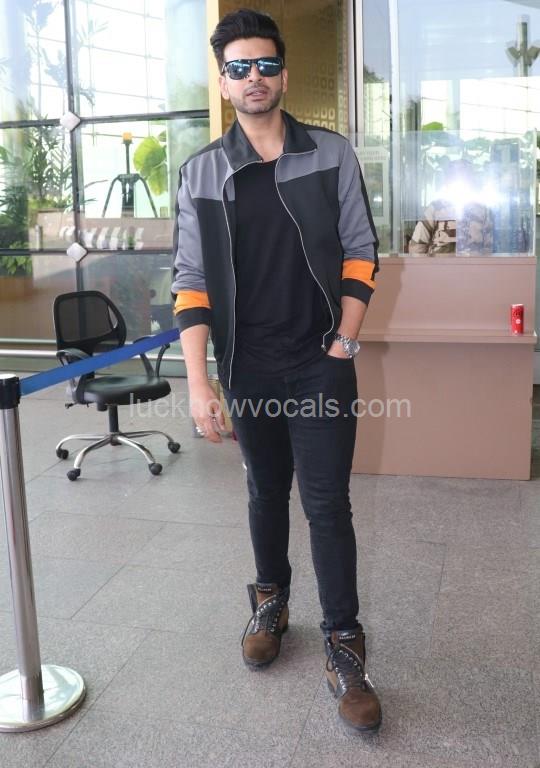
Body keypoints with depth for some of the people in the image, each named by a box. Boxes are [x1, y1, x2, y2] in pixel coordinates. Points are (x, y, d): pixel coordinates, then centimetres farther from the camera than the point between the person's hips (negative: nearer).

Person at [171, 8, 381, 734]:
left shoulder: (333, 155, -1)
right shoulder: (201, 173, -1)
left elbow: (359, 252, 2)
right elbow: (192, 281, -4)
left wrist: (346, 343, -6)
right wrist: (198, 382, -11)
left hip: (322, 364, -1)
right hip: (249, 369, 2)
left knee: (327, 502, -1)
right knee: (267, 491, 16)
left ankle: (344, 649, 10)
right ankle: (271, 602, 38)